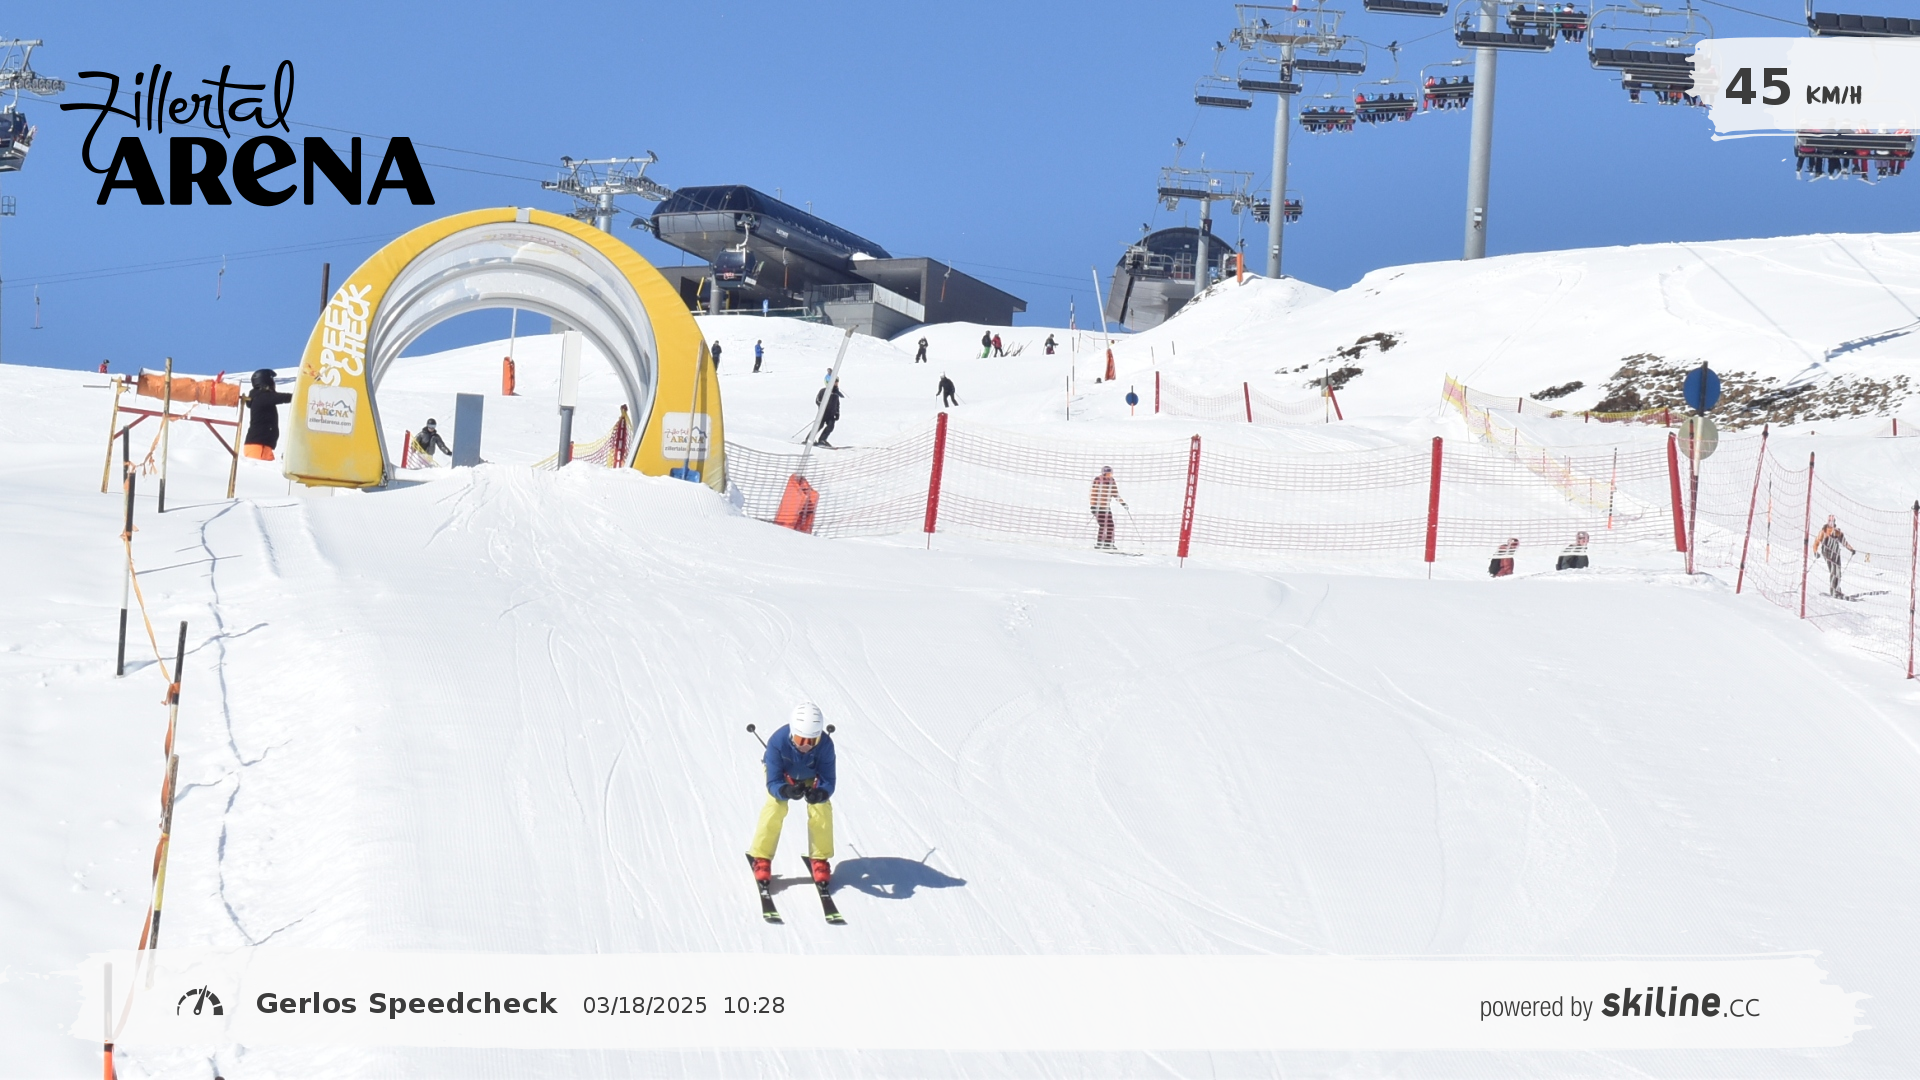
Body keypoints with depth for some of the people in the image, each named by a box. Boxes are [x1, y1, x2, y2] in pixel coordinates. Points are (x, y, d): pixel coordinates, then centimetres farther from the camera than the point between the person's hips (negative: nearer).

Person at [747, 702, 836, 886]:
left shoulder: (825, 744, -38)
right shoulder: (777, 742, -41)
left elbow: (828, 781, -33)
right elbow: (773, 783, -37)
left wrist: (820, 793, -57)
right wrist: (787, 791, -59)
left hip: (812, 776, 1)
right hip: (782, 775, -1)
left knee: (821, 809, -17)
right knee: (775, 808, -22)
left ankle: (819, 859, 3)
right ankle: (761, 858, -3)